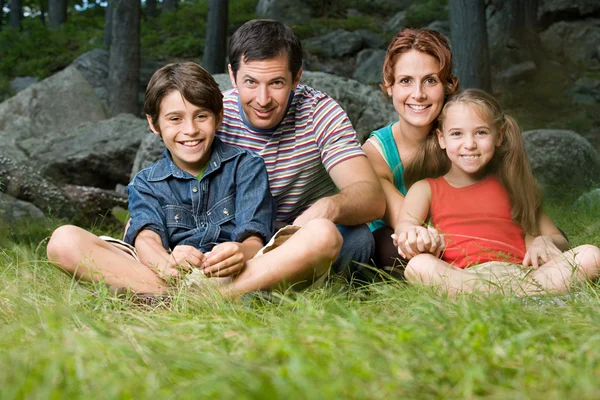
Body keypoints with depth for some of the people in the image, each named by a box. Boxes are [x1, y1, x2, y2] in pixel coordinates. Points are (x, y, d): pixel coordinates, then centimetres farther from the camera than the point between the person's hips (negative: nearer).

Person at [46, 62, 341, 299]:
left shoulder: (246, 166, 15)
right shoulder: (146, 184, 18)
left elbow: (255, 238, 0)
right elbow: (146, 238, -4)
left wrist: (241, 254, -27)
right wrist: (166, 264, -30)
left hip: (237, 277, 0)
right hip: (163, 278, 1)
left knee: (325, 236, -28)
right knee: (64, 241, -17)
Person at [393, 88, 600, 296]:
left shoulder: (510, 187, 26)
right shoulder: (426, 189, 21)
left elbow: (560, 242, 25)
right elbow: (406, 223, -1)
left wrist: (544, 242, -1)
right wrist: (415, 235, -28)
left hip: (521, 274, 2)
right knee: (418, 265, -34)